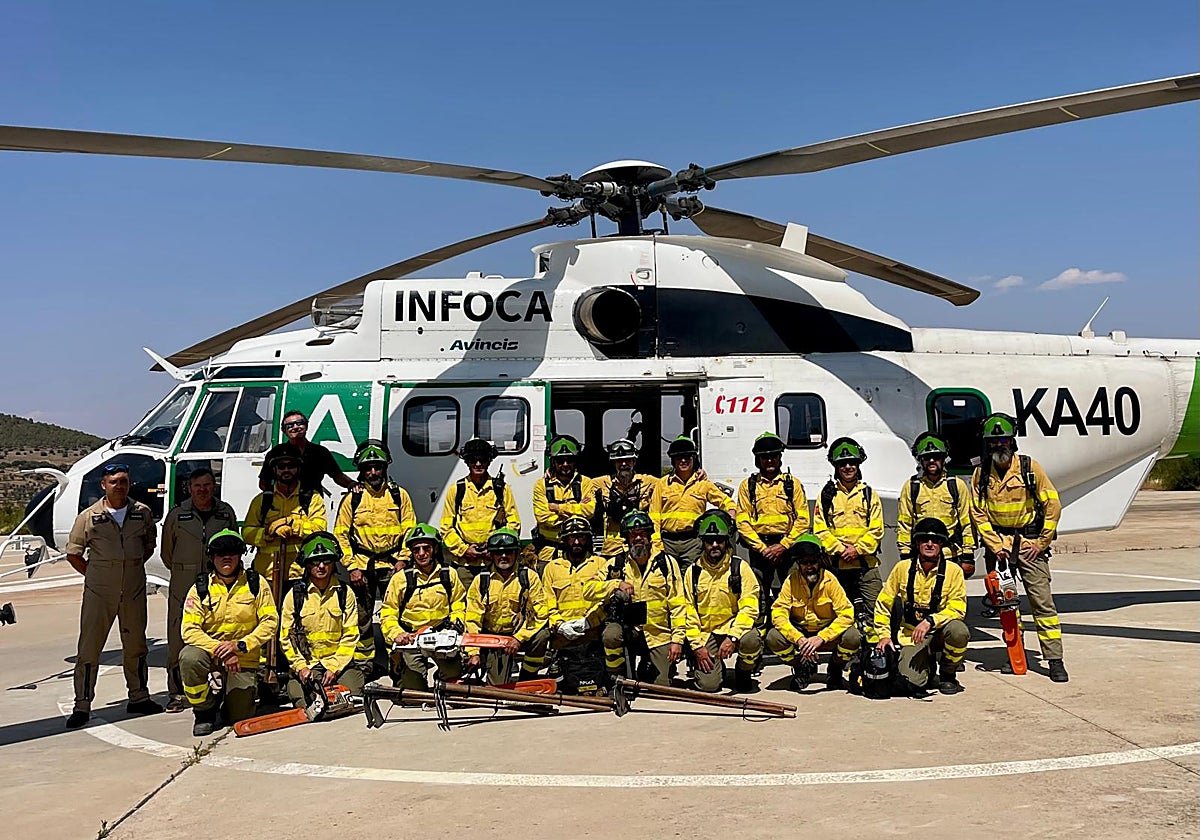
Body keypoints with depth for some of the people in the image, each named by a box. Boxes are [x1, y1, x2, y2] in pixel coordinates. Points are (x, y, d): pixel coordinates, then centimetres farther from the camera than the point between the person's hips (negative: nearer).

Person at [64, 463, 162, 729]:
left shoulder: (143, 513, 2)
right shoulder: (89, 517, -5)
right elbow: (73, 553, 3)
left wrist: (134, 566, 8)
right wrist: (93, 574, 1)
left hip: (134, 590, 3)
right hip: (99, 591, -2)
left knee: (136, 645, 13)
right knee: (89, 646, -2)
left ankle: (138, 697, 25)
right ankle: (82, 705, 7)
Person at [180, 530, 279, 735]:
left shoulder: (256, 583, -4)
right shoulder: (200, 588, -4)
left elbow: (270, 622, -7)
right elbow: (190, 629, -10)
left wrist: (240, 645, -19)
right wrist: (220, 651, -22)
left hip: (244, 658, 0)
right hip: (209, 649, 1)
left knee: (240, 716, -5)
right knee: (189, 658, -34)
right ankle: (205, 709, -7)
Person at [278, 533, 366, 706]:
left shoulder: (345, 593, 6)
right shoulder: (294, 595, 5)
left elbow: (350, 636, 3)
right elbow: (286, 638, 5)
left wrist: (334, 667, -8)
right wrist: (301, 667, -7)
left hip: (341, 662, 0)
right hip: (306, 662, 0)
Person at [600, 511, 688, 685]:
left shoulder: (667, 562, 2)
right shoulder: (616, 564, 5)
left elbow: (678, 604, 1)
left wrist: (678, 639, -6)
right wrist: (616, 585, -20)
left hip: (660, 635, 0)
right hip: (629, 630, 0)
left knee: (661, 688, -9)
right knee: (611, 635, -33)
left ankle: (646, 668, 23)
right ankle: (617, 679, -11)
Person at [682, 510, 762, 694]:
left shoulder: (740, 567, -4)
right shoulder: (693, 572, 3)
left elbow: (749, 608, -11)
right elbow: (688, 613, 3)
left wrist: (732, 637, -24)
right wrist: (697, 646, -7)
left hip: (734, 629, -1)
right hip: (705, 634, 1)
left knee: (751, 640, -35)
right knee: (707, 684, -17)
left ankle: (743, 673, 0)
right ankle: (717, 667, 21)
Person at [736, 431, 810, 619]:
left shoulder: (793, 484, 10)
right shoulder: (748, 486, 10)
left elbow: (802, 519, 3)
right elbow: (743, 522, 3)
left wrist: (783, 545, -8)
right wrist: (762, 548, -8)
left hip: (787, 546, 0)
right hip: (759, 548, 0)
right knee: (759, 596, 0)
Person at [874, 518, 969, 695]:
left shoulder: (953, 570, -6)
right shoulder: (902, 568, -2)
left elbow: (957, 608, -12)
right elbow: (883, 604, 5)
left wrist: (930, 621, -26)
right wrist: (884, 635, -4)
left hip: (940, 631, 0)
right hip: (912, 635, 0)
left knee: (959, 631, -35)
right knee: (913, 681, -23)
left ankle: (948, 675, -4)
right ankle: (928, 667, 18)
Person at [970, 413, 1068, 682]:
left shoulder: (1030, 467, -3)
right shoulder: (981, 473, 4)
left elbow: (1053, 505, -1)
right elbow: (978, 514, 3)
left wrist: (1042, 543, -4)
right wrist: (995, 545, -7)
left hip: (1029, 544, -2)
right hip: (997, 545, 3)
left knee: (1043, 602, -6)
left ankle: (1055, 660, -3)